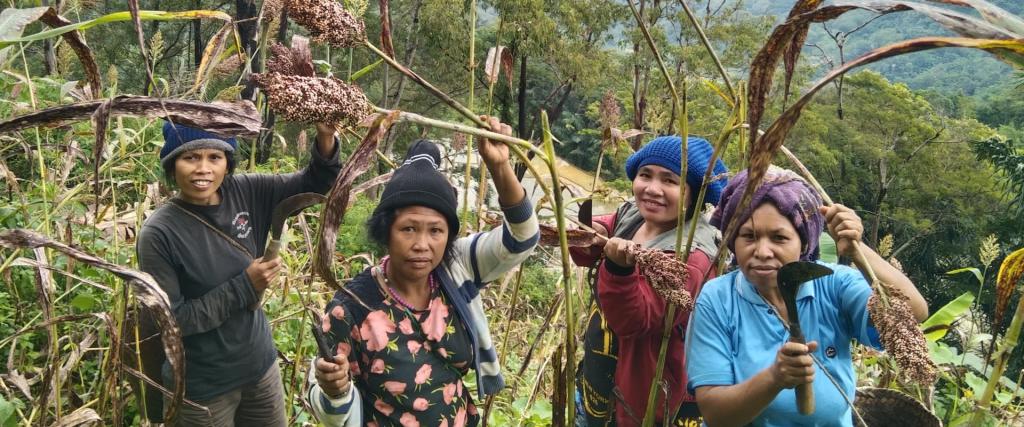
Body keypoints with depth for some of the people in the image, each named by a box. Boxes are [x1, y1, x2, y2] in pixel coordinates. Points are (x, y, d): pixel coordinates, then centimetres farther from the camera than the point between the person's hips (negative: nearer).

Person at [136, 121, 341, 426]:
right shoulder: (159, 235, -20)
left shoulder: (245, 193, -7)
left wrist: (326, 138, -25)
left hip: (260, 366, 5)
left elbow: (314, 184, -5)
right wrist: (244, 287, -21)